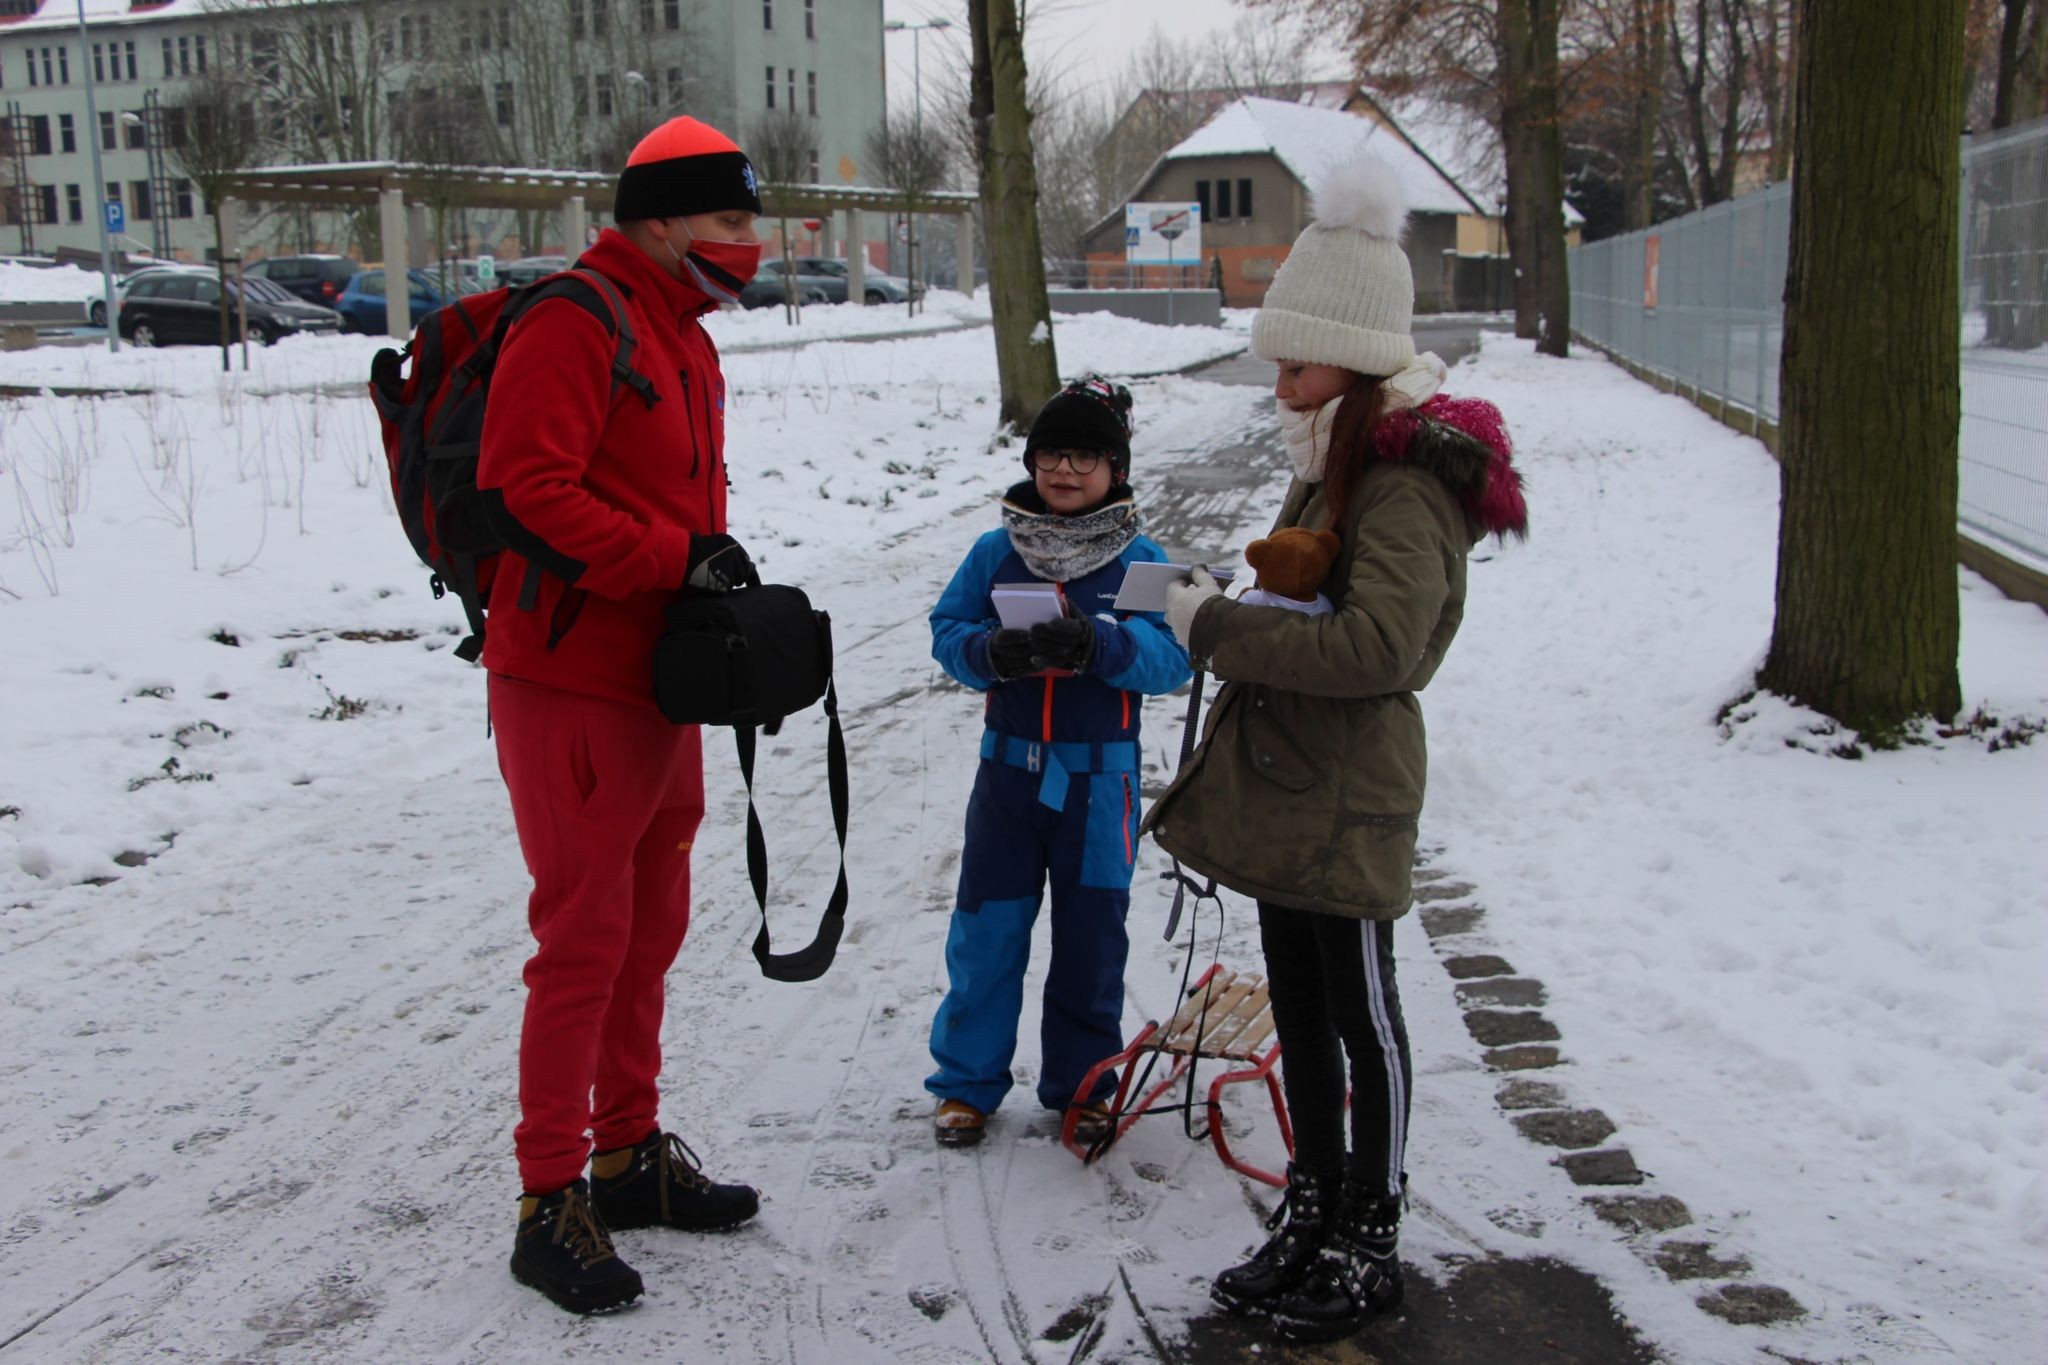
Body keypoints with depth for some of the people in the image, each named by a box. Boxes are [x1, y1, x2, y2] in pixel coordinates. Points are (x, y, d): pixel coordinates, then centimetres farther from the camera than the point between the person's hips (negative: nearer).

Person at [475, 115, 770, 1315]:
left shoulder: (685, 341, 18)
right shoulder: (574, 324, -14)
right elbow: (526, 487, -23)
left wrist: (724, 586, 8)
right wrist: (679, 557, -22)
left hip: (661, 685, 9)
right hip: (572, 686, -9)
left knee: (651, 927, 15)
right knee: (586, 938, -3)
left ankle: (630, 1155, 30)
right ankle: (551, 1204, 9)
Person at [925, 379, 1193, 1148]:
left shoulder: (1141, 561, -3)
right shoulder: (996, 551, 2)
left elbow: (1172, 658, -12)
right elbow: (947, 631, 1)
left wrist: (1096, 643, -30)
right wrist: (993, 652, -21)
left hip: (1099, 776, -1)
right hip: (1009, 768, 1)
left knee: (1090, 937, 9)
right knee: (985, 931, 5)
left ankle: (1080, 1083, 27)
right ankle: (967, 1081, 20)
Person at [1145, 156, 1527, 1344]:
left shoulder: (1408, 485, -18)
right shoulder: (1340, 464, 13)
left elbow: (1377, 643, -32)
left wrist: (1219, 626, -26)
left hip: (1347, 797, -9)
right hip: (1287, 784, 10)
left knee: (1363, 1017, 4)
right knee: (1299, 1007, 17)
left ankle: (1374, 1249, 19)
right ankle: (1314, 1222, 32)